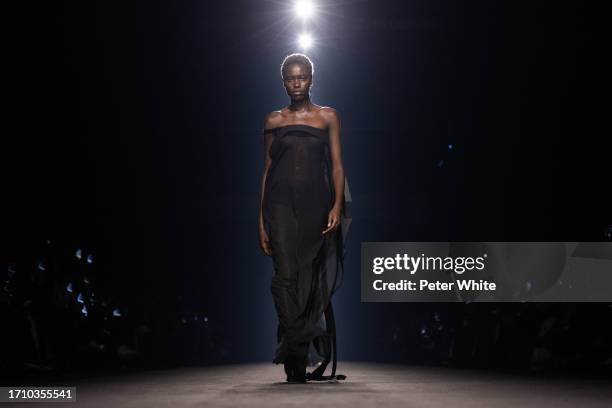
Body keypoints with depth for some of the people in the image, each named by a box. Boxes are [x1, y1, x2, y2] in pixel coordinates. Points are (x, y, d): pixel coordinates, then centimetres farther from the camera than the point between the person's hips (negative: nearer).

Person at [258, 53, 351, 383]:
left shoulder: (328, 117, 9)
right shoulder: (273, 120, 12)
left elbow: (336, 164, 3)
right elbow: (267, 169, 11)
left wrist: (337, 205, -12)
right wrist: (261, 220, 6)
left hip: (316, 203, 0)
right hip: (281, 204, 0)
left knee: (313, 280, 2)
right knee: (286, 276, -10)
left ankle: (295, 357, 16)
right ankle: (296, 362, -9)